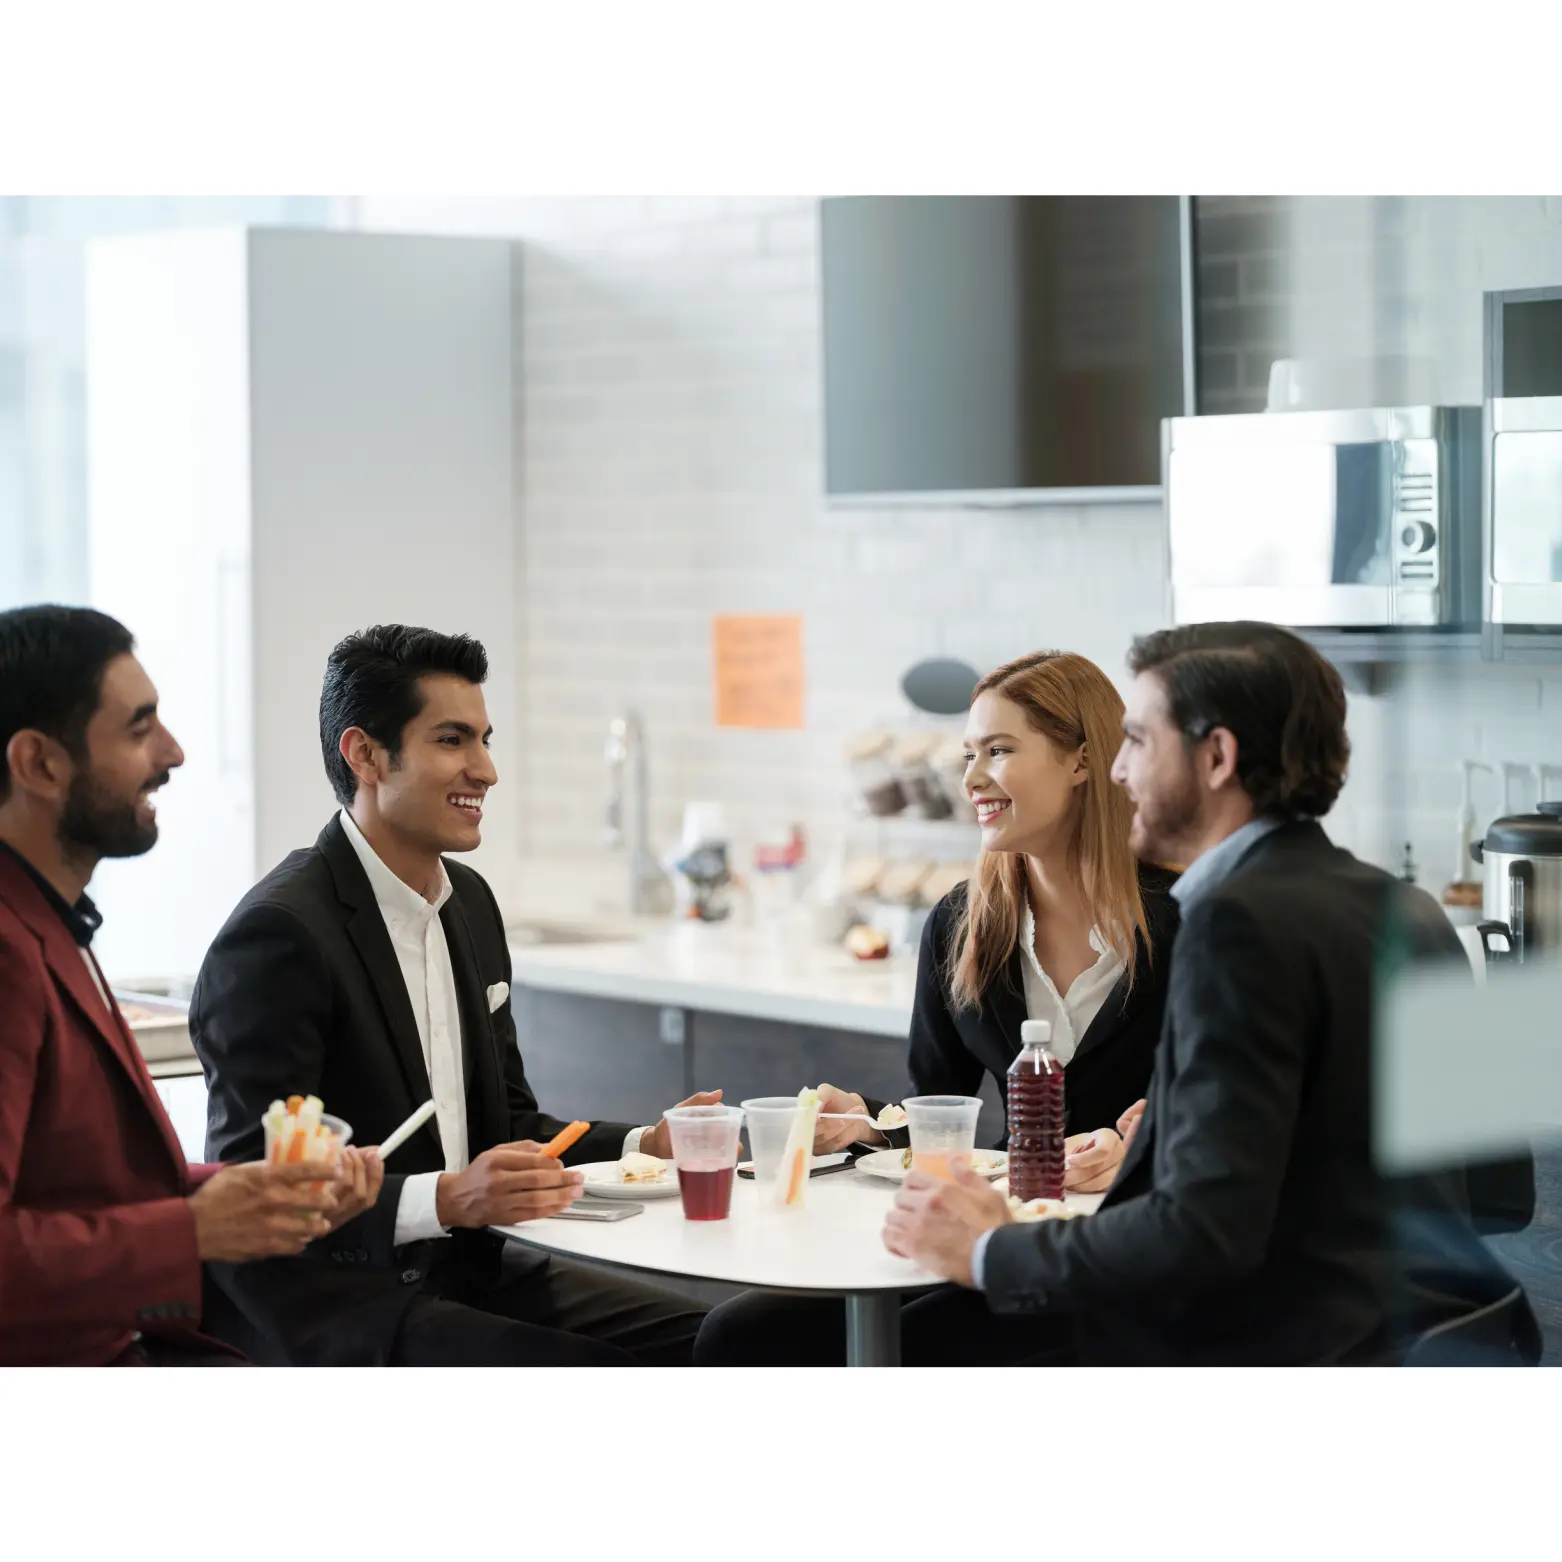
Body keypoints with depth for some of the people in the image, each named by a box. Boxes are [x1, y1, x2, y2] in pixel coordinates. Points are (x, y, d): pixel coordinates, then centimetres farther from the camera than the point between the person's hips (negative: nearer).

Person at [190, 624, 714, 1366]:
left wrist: (648, 1144, 2)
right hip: (324, 1298, -8)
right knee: (595, 1381, -25)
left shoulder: (470, 902, 13)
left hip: (462, 1269, 9)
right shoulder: (279, 935, -16)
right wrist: (445, 1199, -32)